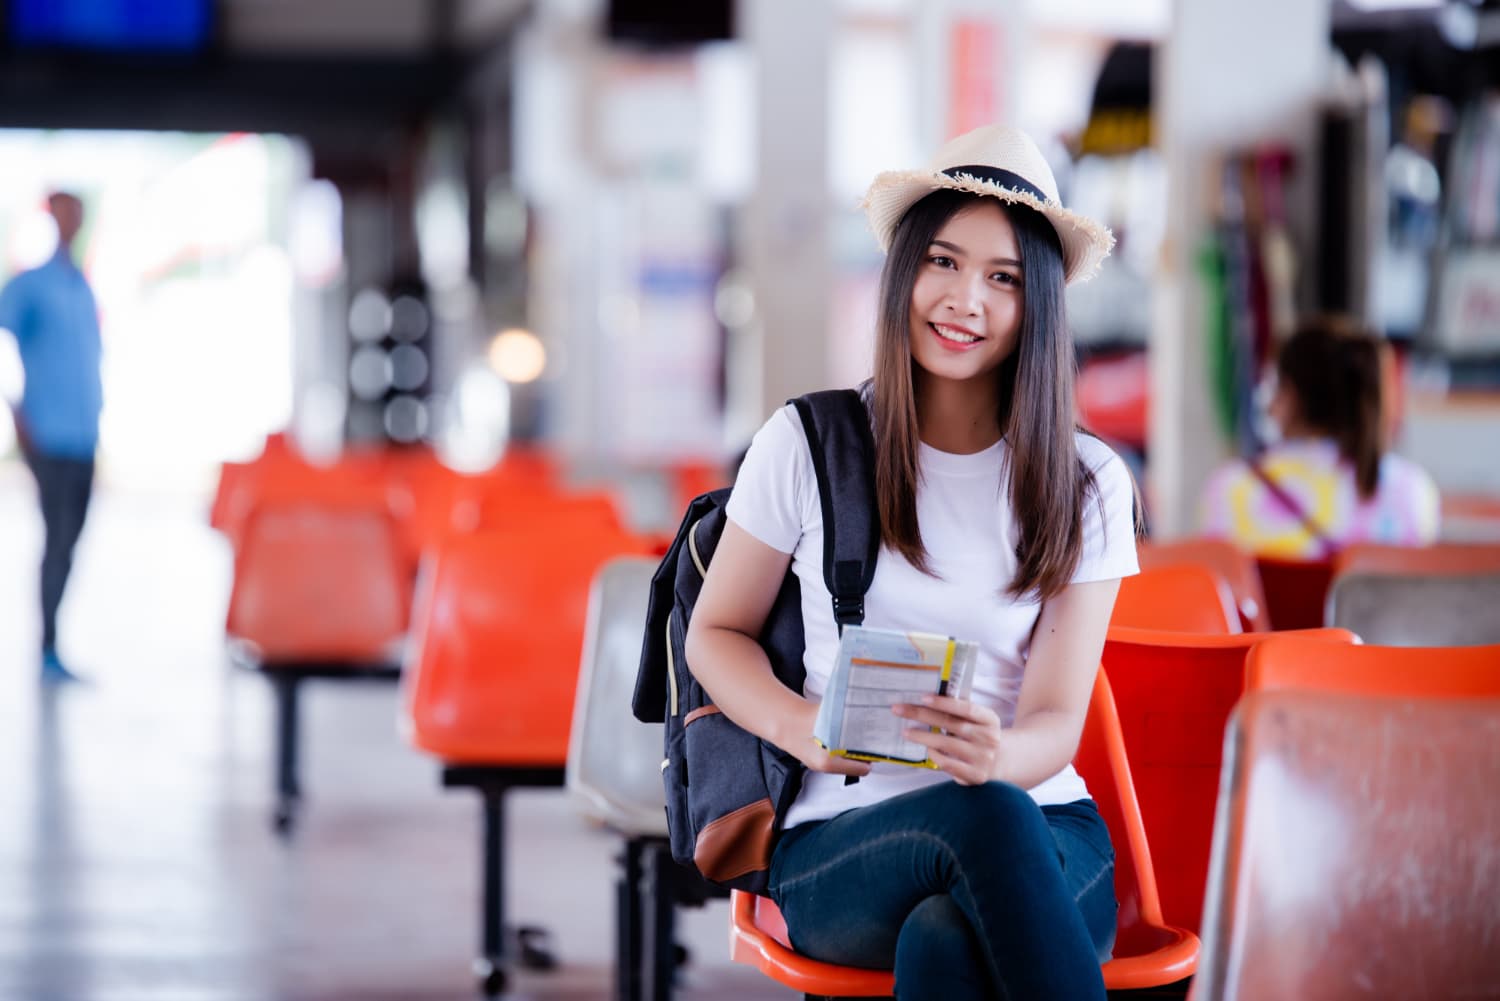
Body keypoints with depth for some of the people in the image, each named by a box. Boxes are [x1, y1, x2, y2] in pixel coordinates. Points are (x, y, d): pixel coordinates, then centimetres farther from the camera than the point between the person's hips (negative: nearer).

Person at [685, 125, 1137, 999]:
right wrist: (799, 725, -10)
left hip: (1043, 828, 0)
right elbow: (717, 633, 13)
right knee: (982, 817, -38)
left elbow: (1057, 722, 0)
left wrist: (995, 753, -26)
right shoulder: (808, 445, 4)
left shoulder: (1087, 485, 6)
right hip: (840, 844, 0)